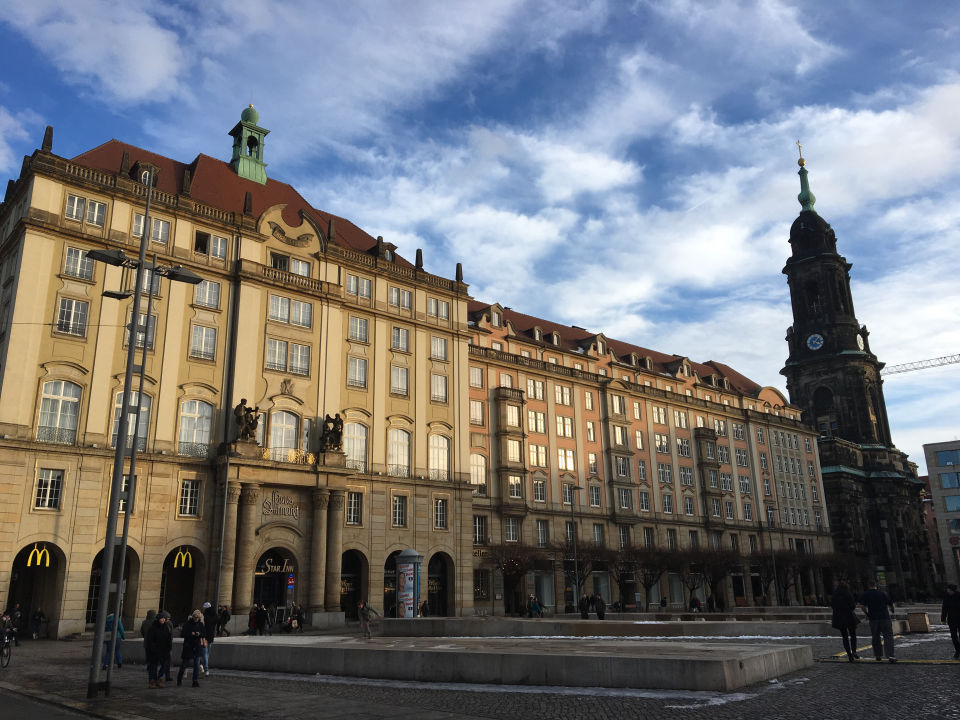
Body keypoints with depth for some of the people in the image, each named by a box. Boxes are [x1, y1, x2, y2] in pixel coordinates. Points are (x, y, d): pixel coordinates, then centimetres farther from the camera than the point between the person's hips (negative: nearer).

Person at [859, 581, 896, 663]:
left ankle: (878, 655, 17)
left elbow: (862, 606, -6)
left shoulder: (865, 595, 5)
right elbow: (891, 605, 6)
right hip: (885, 617, -1)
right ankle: (890, 655, -16)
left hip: (873, 618, 1)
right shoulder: (883, 593, 6)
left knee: (875, 638, 13)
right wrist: (892, 610, 27)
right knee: (888, 636, -3)